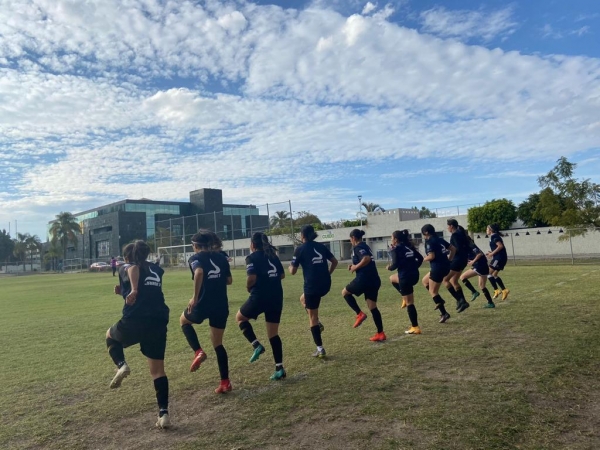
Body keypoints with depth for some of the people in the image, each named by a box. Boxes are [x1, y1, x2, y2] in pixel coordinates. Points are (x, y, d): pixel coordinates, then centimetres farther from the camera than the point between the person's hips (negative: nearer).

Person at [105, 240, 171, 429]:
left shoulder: (126, 268, 9)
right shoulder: (156, 270, 23)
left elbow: (134, 269, -18)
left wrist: (133, 290, -33)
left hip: (134, 321, -4)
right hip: (158, 324, 4)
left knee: (111, 336, 33)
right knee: (158, 370, 13)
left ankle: (121, 365, 8)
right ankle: (164, 414, 6)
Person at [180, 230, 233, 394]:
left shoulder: (196, 258, -3)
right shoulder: (220, 257, 12)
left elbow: (199, 272, -25)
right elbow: (229, 280, 15)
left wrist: (195, 297, -21)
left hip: (204, 303, -4)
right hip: (222, 306, 5)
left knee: (184, 320, 29)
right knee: (218, 344, 17)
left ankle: (198, 352, 9)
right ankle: (225, 382, 15)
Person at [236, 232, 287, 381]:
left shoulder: (252, 257, -5)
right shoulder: (273, 256, 14)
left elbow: (252, 278, -16)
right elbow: (282, 275, 15)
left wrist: (248, 287, 3)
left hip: (260, 297, -6)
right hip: (277, 297, 6)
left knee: (240, 317, 21)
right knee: (273, 334, 13)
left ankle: (256, 345, 4)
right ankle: (280, 369, 11)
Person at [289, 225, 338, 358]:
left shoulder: (300, 249, -3)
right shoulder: (321, 246, 11)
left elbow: (293, 271, -1)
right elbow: (334, 261, 13)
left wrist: (290, 266, 21)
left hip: (312, 285, -6)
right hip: (325, 284, 6)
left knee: (312, 317, 6)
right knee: (303, 299, 32)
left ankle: (320, 350, 8)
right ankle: (317, 323, 19)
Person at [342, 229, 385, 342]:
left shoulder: (358, 247, -9)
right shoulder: (365, 246, 20)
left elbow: (367, 259, -27)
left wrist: (355, 267, -14)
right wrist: (354, 265, 14)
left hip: (364, 279, -9)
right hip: (374, 280, 9)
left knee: (345, 292, 14)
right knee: (373, 307, 12)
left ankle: (359, 314, 2)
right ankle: (380, 334, 11)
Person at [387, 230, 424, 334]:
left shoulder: (396, 250, -9)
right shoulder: (409, 246, 13)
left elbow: (395, 265, -15)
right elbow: (420, 258, 12)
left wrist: (389, 267, 6)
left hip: (406, 277, -8)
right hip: (414, 275, 8)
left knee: (409, 303, 1)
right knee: (392, 278, 31)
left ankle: (415, 328, 6)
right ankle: (406, 298, 23)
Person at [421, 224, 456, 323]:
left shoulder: (429, 241, -11)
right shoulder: (440, 240, 14)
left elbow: (431, 256, -19)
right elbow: (453, 249, 17)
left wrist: (423, 259, -1)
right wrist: (449, 260, 19)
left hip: (438, 268, -9)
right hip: (445, 266, 9)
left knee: (433, 291, 4)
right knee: (425, 281, 25)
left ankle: (444, 313, 2)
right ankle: (439, 300, 18)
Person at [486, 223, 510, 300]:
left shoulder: (494, 236, -11)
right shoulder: (495, 236, 18)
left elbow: (500, 246, -21)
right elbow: (500, 247, 22)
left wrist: (492, 253, -15)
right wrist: (492, 253, 14)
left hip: (499, 258, -10)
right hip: (502, 258, 10)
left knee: (489, 273, -7)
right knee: (494, 275, 14)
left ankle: (496, 290, -8)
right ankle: (504, 290, 12)